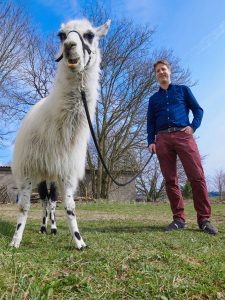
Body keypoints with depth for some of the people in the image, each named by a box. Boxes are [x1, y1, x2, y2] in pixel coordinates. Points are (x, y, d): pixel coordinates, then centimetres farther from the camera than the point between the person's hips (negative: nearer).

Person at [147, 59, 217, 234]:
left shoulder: (183, 90, 20)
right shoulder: (153, 98, 25)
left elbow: (198, 110, 14)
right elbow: (150, 122, 19)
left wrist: (193, 126, -4)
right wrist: (151, 141, 4)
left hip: (183, 135, -2)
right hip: (162, 139, 3)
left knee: (197, 176, -13)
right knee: (170, 180, -2)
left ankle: (204, 219, -7)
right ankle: (179, 218, 3)